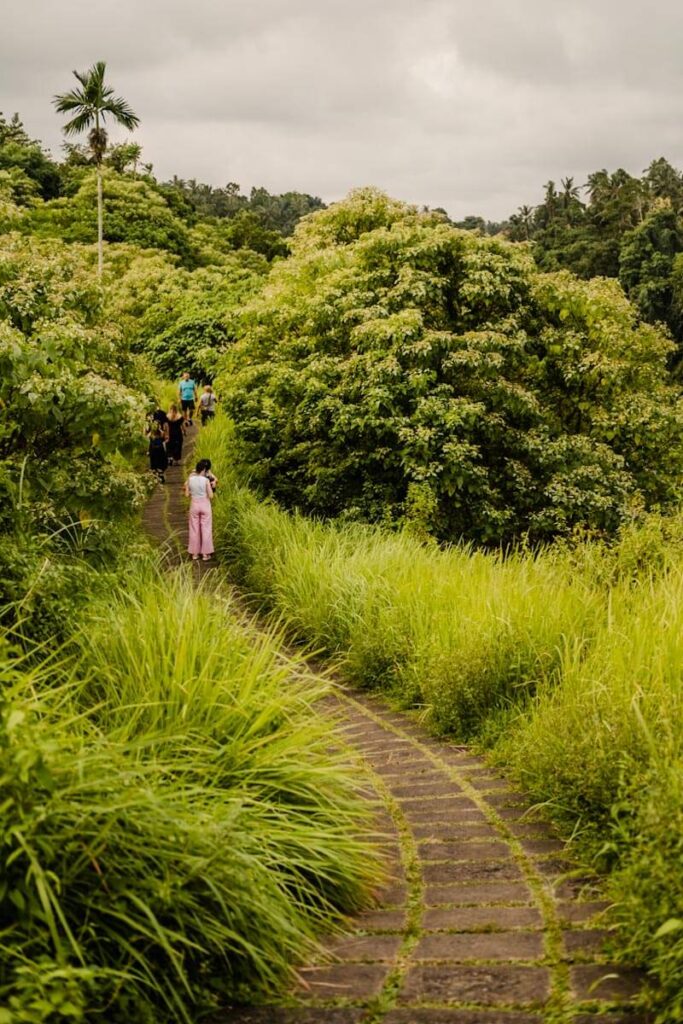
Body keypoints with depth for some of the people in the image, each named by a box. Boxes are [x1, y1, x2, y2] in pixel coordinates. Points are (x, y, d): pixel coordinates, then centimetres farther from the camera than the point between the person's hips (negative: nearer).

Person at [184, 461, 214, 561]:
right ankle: (205, 553, 7)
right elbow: (211, 496, -14)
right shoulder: (206, 480, -13)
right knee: (206, 529, 6)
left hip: (194, 505, 2)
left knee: (194, 529, 11)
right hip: (205, 505, -2)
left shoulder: (190, 479, -5)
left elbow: (187, 495, -1)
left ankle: (194, 553, 15)